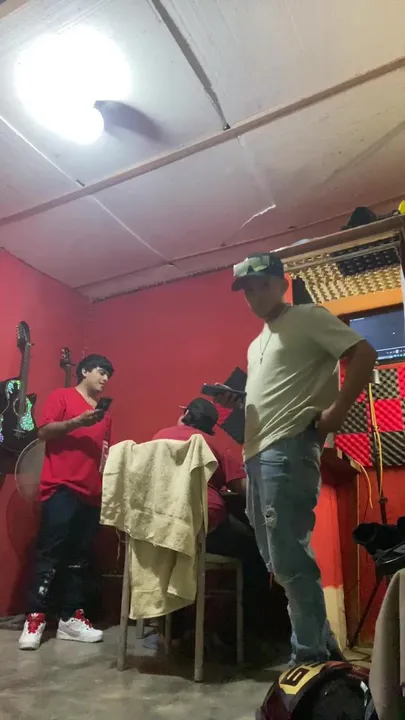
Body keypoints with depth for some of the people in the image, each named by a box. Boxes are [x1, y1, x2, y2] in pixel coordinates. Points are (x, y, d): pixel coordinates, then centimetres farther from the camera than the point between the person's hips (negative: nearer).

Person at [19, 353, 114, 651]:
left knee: (80, 557, 8)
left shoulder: (104, 412, 20)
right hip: (61, 488, -5)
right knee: (51, 552, -4)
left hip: (92, 492, 6)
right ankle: (35, 618, 6)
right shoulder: (61, 396, 4)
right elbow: (44, 432, -6)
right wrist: (78, 422, -17)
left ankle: (71, 617, 15)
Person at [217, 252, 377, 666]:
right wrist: (234, 401, 11)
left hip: (288, 450, -10)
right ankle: (322, 645, 27)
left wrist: (335, 412, -16)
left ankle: (310, 656, 11)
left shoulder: (308, 318, -1)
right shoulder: (256, 344, 25)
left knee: (289, 560, -7)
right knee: (277, 559, 13)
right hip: (257, 454, 10)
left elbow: (364, 354, -11)